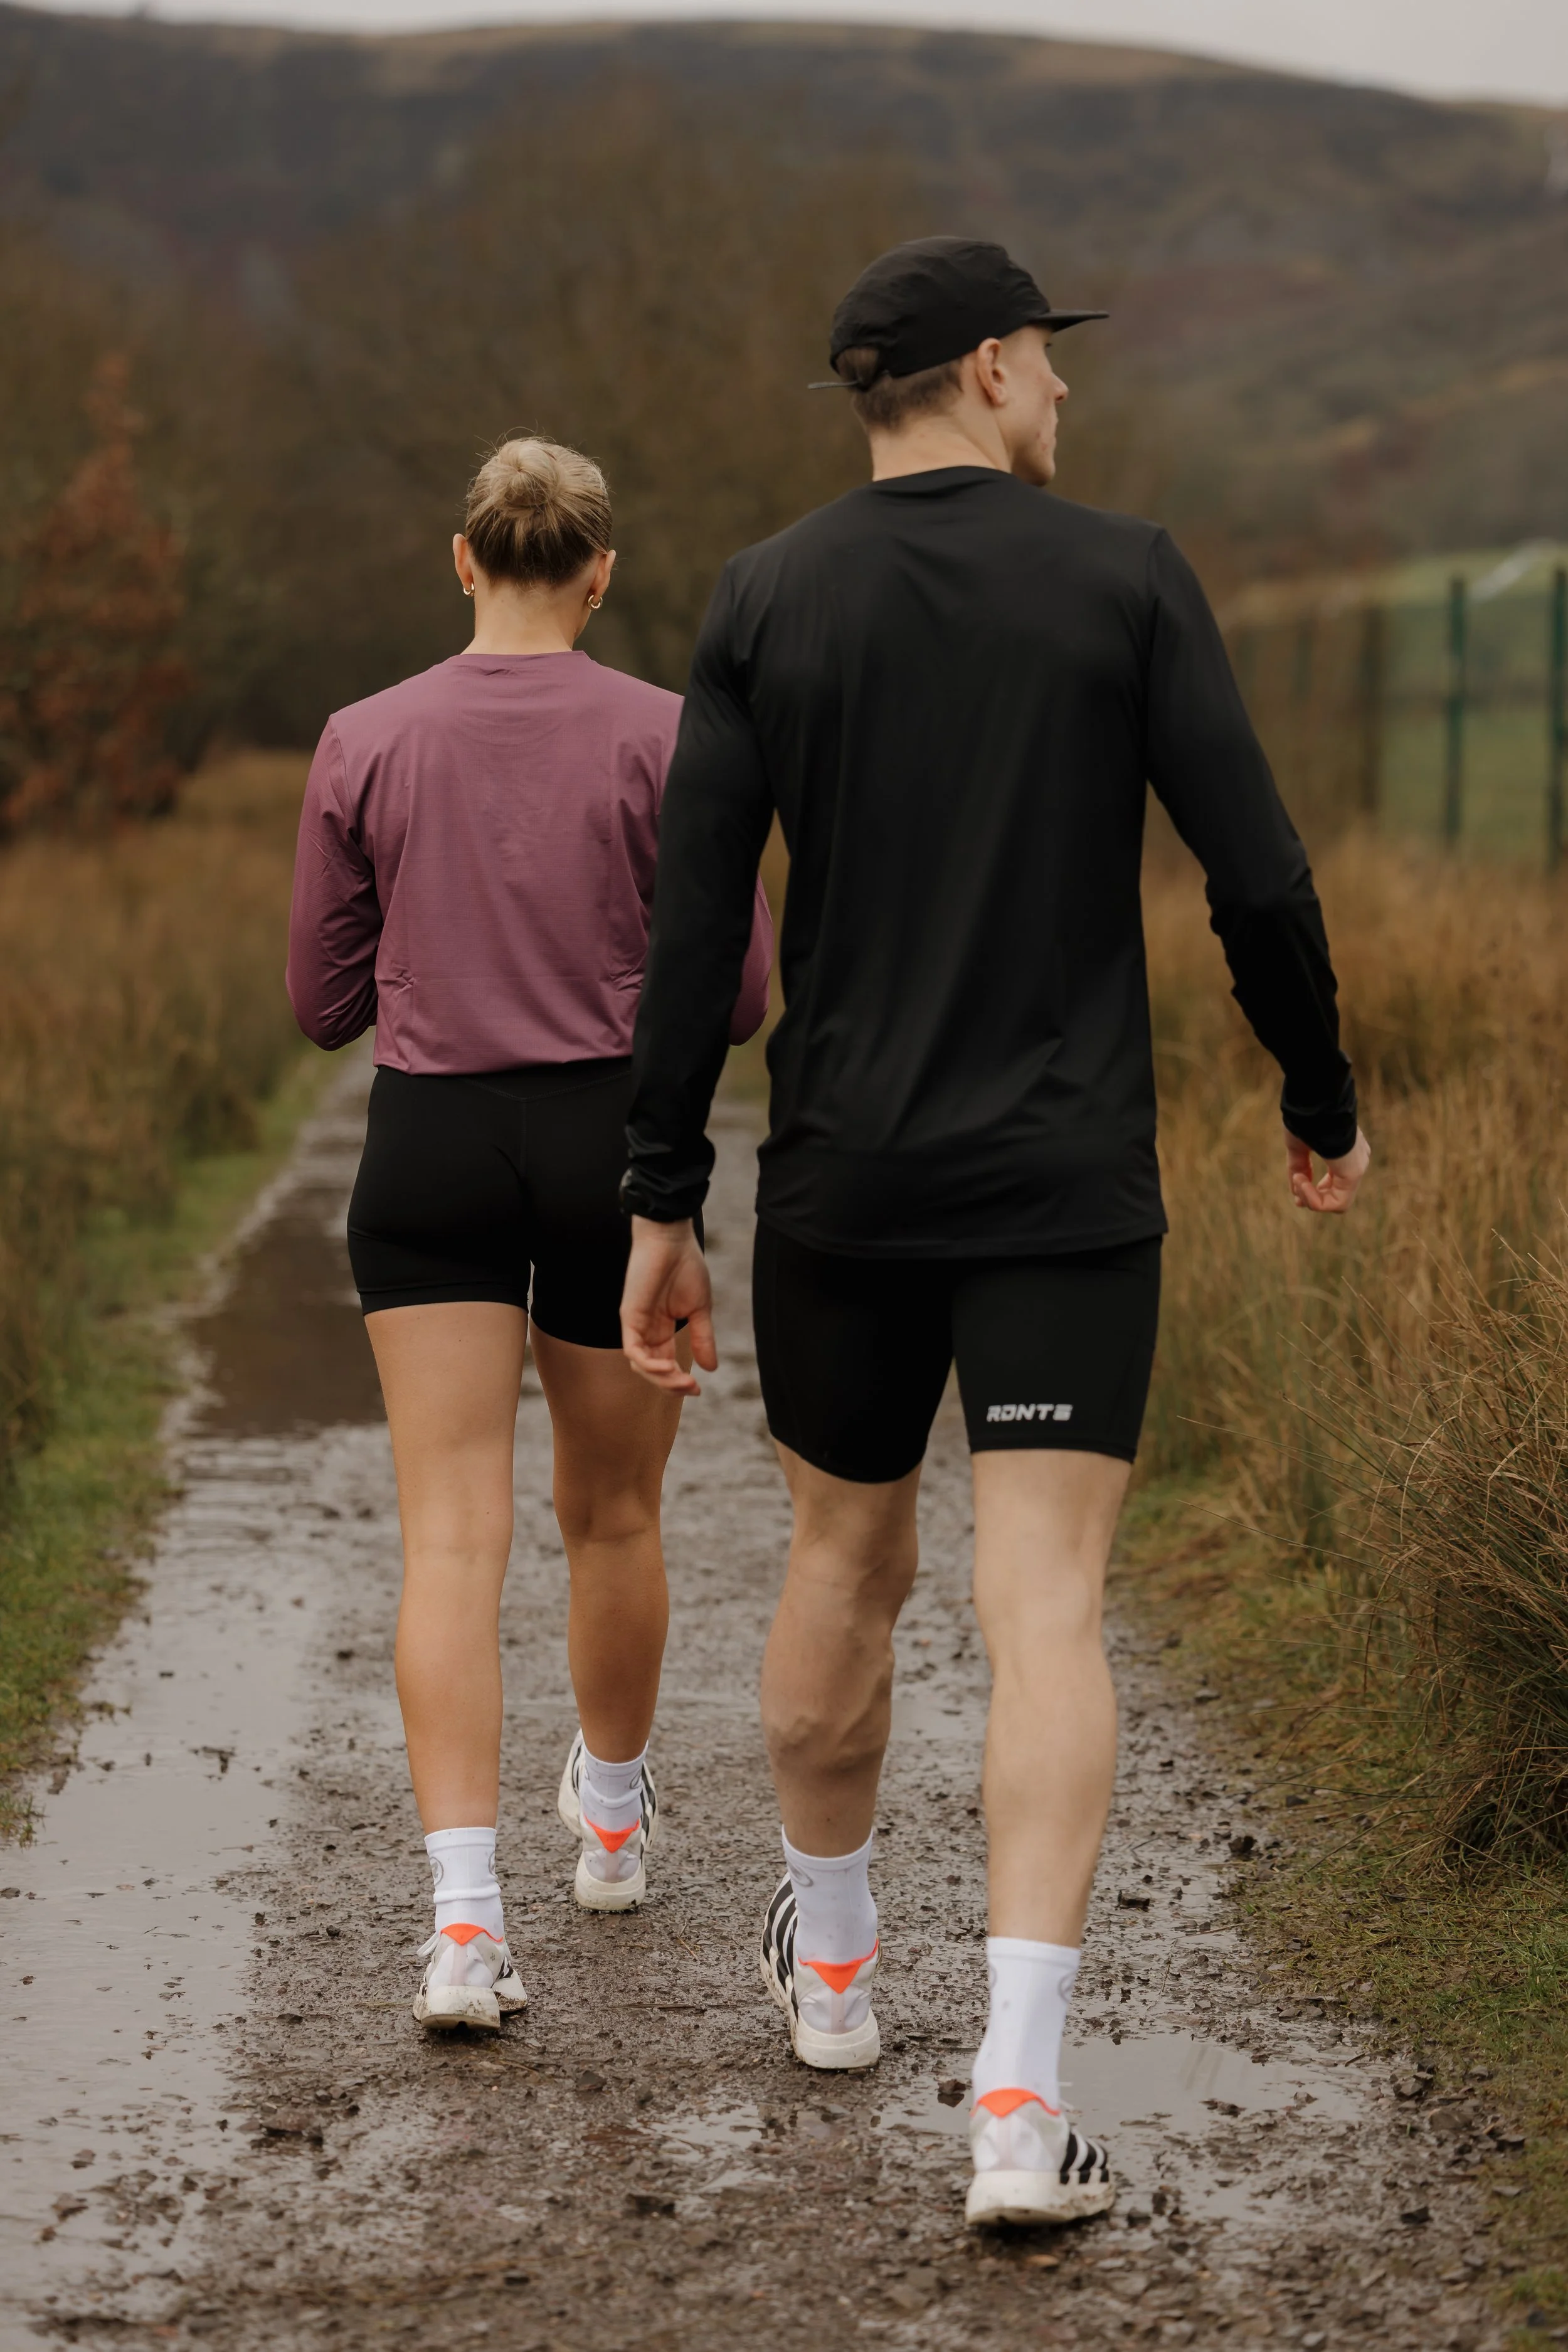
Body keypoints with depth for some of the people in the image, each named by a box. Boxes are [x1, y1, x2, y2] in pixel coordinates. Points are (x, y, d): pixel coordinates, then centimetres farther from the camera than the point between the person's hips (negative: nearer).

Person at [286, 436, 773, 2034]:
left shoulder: (364, 744, -1)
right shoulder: (662, 738, -5)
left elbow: (323, 1001, 5)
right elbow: (738, 996, -4)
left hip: (431, 1147, 0)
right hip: (620, 1140, 0)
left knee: (450, 1532, -4)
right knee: (611, 1514, 19)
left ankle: (465, 1914, -17)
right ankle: (613, 1817, 40)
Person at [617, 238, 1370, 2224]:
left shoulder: (763, 604, 0)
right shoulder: (1126, 578, -4)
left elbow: (691, 925, -3)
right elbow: (1259, 880, -6)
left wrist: (662, 1207, 2)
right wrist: (1323, 1103, 10)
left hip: (841, 1187, 2)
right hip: (1066, 1193, -2)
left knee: (842, 1568, 21)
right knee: (1044, 1616, -5)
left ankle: (830, 1967, 40)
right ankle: (1017, 2101, -14)